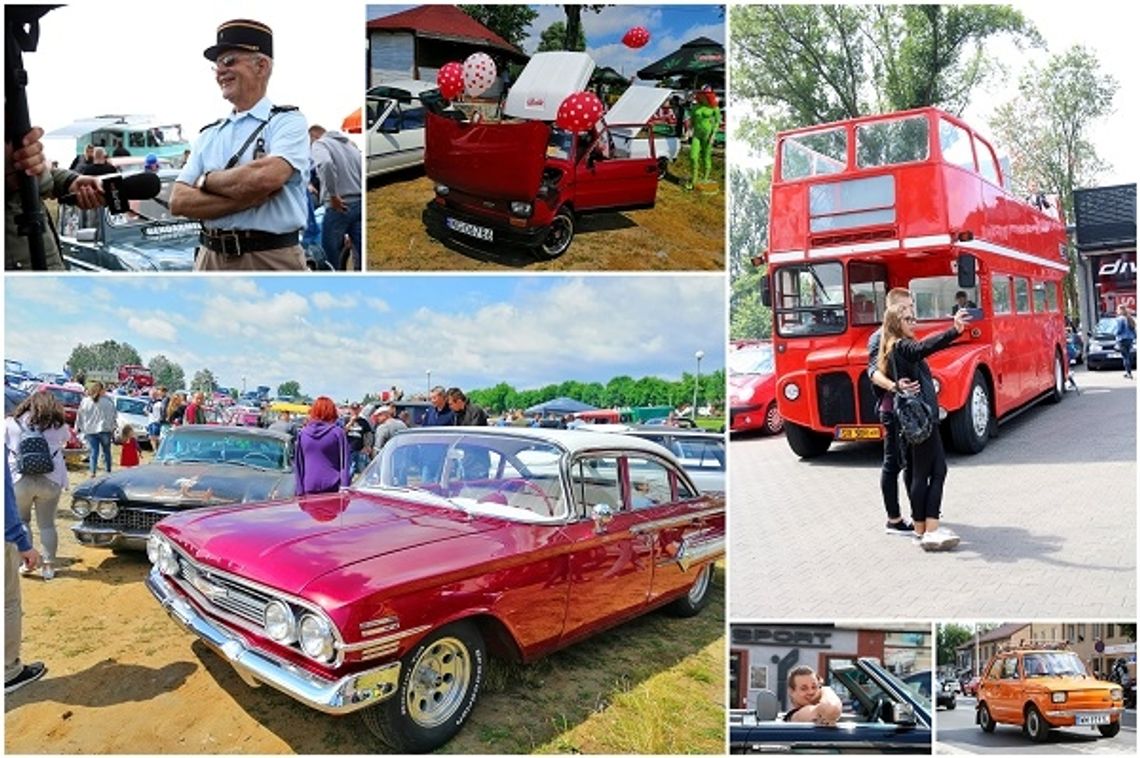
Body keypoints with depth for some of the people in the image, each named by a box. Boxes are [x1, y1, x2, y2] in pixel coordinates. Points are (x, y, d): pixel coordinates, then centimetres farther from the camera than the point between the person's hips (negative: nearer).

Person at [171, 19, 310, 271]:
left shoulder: (288, 122, 2)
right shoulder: (208, 135, 17)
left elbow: (266, 176, -18)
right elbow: (179, 201, 5)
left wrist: (207, 180, 0)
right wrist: (249, 197, -9)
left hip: (271, 261, -5)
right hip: (210, 259, 5)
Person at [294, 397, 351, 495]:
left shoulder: (302, 433, 5)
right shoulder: (337, 432, -6)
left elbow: (298, 464, 9)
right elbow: (345, 462, -5)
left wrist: (299, 489, 14)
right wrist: (345, 486, -1)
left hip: (309, 488, 3)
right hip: (332, 487, -3)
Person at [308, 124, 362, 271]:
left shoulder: (319, 144, 0)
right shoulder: (349, 143, 23)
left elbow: (326, 164, -22)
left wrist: (333, 194, -17)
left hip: (340, 205, -6)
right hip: (360, 202, 6)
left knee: (331, 253, 3)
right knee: (359, 253, 4)